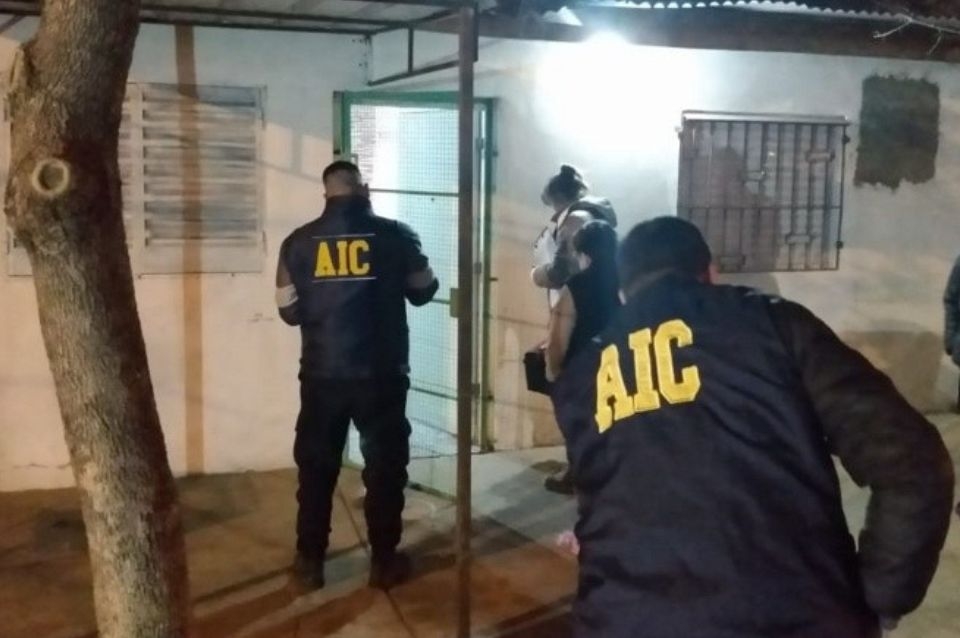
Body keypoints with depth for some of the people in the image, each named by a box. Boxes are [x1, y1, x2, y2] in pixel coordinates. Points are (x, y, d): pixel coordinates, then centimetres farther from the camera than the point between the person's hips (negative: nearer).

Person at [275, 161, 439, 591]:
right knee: (385, 464, 11)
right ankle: (384, 560, 16)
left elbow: (289, 310, 5)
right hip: (382, 373, -1)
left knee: (316, 466, 13)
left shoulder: (299, 242, 0)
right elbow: (423, 292, 8)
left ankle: (310, 560, 19)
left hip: (322, 373, 2)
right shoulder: (395, 235, -4)